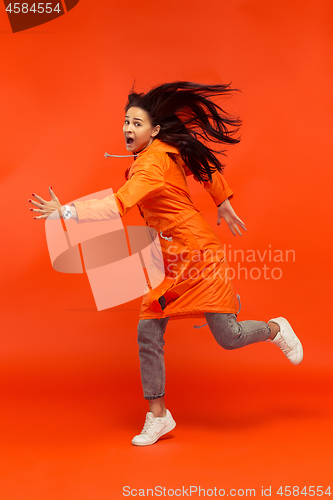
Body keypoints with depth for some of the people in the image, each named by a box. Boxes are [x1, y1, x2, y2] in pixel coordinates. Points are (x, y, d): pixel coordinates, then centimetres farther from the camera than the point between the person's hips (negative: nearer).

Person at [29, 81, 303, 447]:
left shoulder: (152, 163, -23)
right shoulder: (167, 150, 5)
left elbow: (119, 205, -35)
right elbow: (207, 167, 17)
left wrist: (66, 211, -35)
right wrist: (224, 205, 25)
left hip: (196, 254, -9)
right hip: (168, 260, 9)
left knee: (228, 337, -1)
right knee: (148, 333, 1)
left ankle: (275, 329, 33)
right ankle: (157, 416, 13)